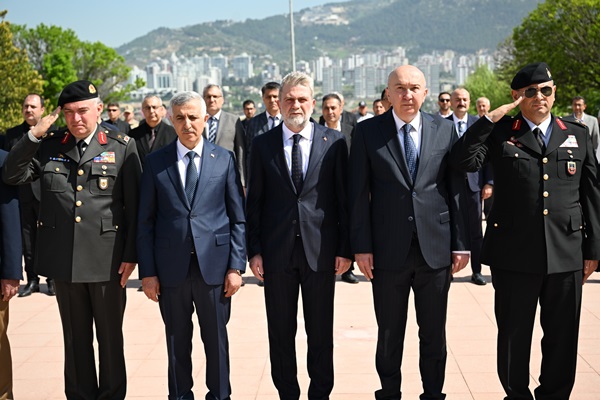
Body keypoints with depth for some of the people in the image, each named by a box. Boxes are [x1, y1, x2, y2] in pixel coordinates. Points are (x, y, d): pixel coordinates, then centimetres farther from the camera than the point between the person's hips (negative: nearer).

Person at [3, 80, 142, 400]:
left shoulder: (122, 146, -1)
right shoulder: (49, 146, 7)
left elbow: (134, 205, -2)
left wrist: (131, 254, -5)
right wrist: (34, 134, -7)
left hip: (107, 259, -2)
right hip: (63, 258, 3)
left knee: (110, 337, 10)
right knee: (75, 338, 14)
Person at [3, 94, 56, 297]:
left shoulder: (53, 132, 2)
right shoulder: (12, 134, 11)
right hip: (22, 194, 3)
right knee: (27, 240, 8)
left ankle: (52, 279, 13)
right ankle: (32, 280, 16)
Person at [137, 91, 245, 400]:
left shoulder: (224, 159, 3)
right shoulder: (155, 162, 4)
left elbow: (238, 218, 3)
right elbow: (145, 221, 4)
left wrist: (236, 266, -4)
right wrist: (147, 271, -1)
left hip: (214, 264, 0)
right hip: (171, 267, 1)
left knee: (217, 339, 10)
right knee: (177, 342, 11)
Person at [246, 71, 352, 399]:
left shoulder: (334, 142, 2)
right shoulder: (263, 144, 4)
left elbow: (344, 197, 2)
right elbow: (254, 201, 5)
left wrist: (345, 248, -2)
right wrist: (254, 250, -1)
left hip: (321, 250, -1)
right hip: (277, 251, 1)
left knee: (321, 332, 9)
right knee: (280, 332, 10)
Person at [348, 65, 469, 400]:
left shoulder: (445, 129, 4)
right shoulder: (368, 131, 0)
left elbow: (458, 188, 4)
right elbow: (358, 193, -2)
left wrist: (461, 244, 1)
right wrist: (361, 246, -6)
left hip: (436, 249, 2)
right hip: (388, 250, -1)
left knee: (434, 334, 12)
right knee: (389, 334, 10)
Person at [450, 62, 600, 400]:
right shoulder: (500, 133, 4)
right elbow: (465, 160, -14)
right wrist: (490, 118, -15)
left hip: (567, 254, 2)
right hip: (514, 253, -2)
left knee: (562, 337, 10)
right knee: (514, 335, 9)